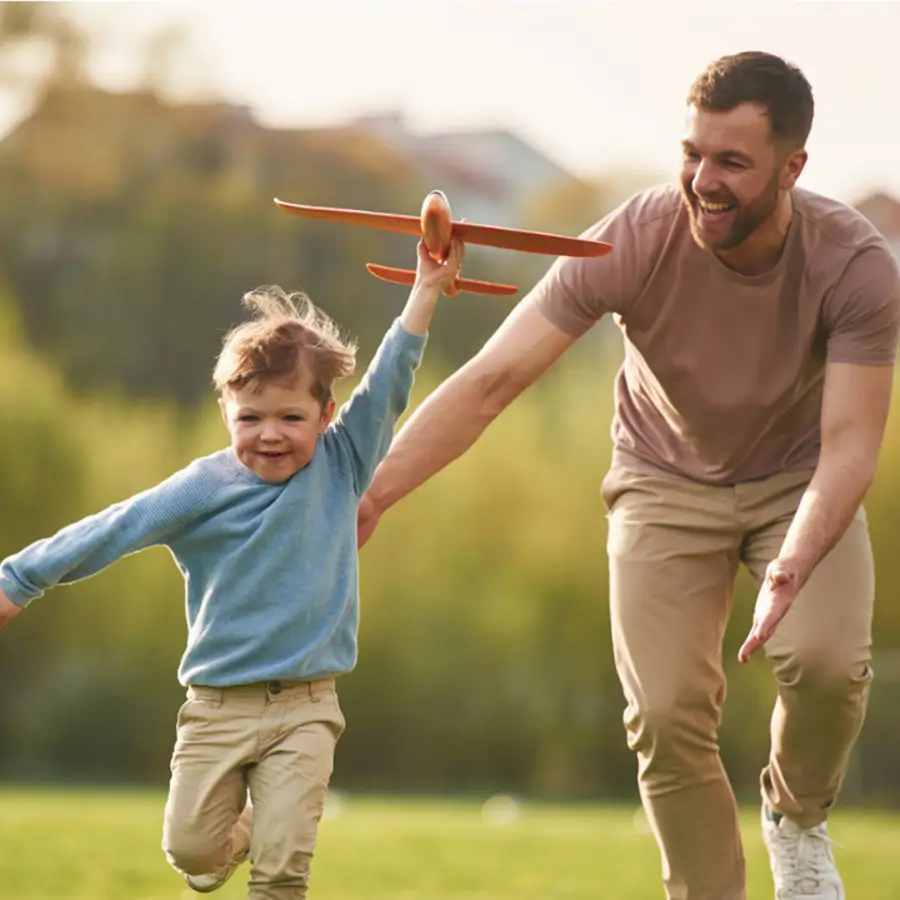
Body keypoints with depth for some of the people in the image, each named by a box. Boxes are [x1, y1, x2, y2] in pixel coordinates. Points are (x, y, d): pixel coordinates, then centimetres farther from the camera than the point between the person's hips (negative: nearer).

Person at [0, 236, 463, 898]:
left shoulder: (339, 467, 1)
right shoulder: (203, 489, -3)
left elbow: (387, 386, -2)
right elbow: (114, 530, -1)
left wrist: (427, 290, -8)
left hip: (304, 710, 0)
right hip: (217, 707, 0)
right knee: (190, 846, 2)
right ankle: (237, 832, 35)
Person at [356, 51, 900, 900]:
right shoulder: (632, 241, -28)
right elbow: (490, 381, -28)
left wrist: (794, 566, -48)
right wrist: (370, 494, -36)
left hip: (799, 477, 0)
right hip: (668, 482, 0)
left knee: (827, 661, -25)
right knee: (667, 712, -14)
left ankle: (796, 819, 7)